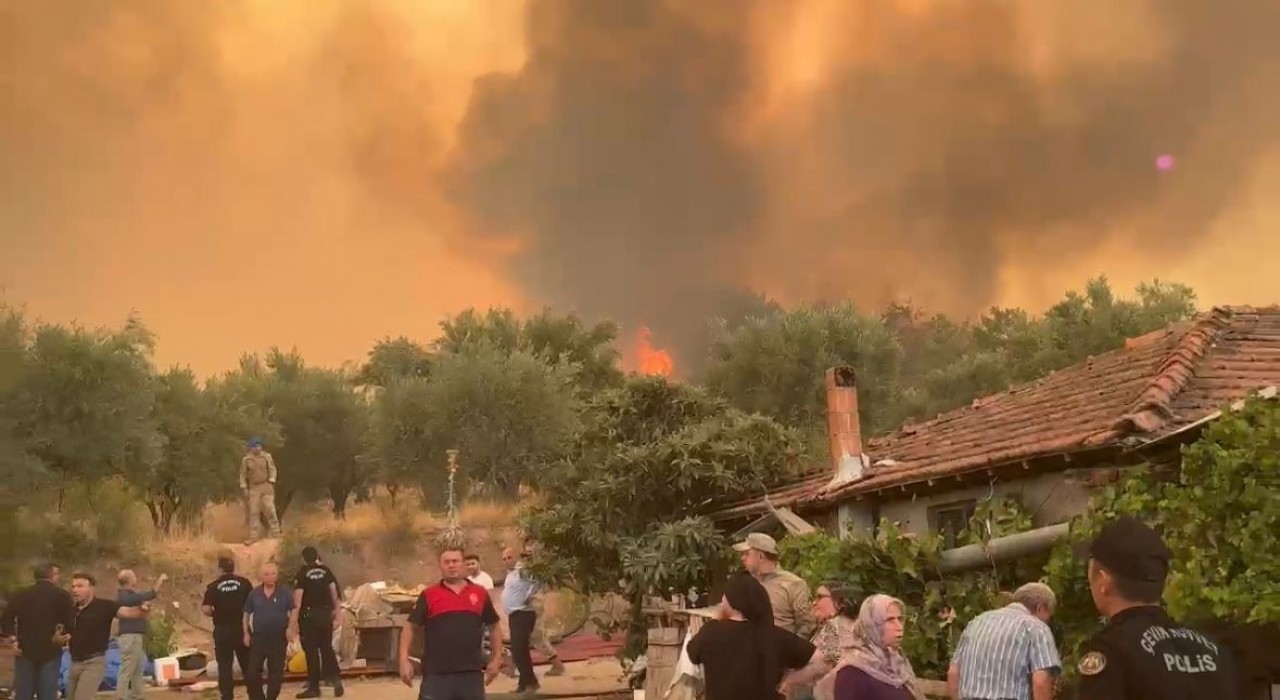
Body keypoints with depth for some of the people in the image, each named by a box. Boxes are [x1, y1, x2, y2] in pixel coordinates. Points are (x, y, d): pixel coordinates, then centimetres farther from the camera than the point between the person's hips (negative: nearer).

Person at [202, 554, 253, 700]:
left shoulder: (213, 587, -6)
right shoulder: (244, 583, -3)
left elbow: (206, 610, -15)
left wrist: (214, 614, 6)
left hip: (222, 631, -1)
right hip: (242, 629, 1)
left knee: (224, 667, 5)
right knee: (248, 666, 11)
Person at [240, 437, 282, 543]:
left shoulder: (267, 456, 0)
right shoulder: (246, 459, -1)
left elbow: (272, 469, 3)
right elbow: (243, 474, 4)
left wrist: (271, 482, -8)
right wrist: (244, 488, -1)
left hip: (266, 486, -1)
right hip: (253, 488, 1)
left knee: (270, 509, -7)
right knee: (253, 512, 1)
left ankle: (275, 533, 1)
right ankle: (253, 536, 4)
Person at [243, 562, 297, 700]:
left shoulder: (285, 593, -1)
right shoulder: (254, 593, 3)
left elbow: (294, 610, 0)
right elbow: (246, 614, 9)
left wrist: (291, 628, -13)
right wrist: (246, 633, 2)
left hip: (279, 638, -1)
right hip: (258, 637, 1)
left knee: (276, 672, 4)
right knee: (252, 672, -2)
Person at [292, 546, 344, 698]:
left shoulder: (302, 574, -6)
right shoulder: (326, 571, 5)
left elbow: (297, 599, -11)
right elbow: (335, 594, 3)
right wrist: (336, 616, 9)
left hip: (308, 614, -4)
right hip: (325, 613, 4)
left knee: (311, 651, 1)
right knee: (327, 648, 13)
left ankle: (314, 687, 3)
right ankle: (335, 678, -2)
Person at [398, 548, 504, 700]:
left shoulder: (480, 594, 7)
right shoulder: (429, 595, 2)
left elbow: (494, 626, 17)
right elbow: (410, 627, 2)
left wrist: (496, 659, 12)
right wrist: (404, 660, -7)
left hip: (472, 673, 2)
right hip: (436, 674, -2)